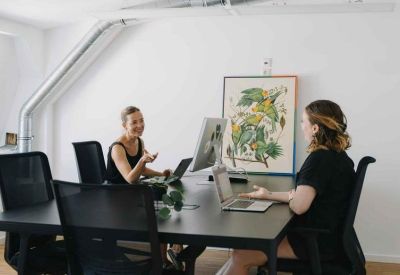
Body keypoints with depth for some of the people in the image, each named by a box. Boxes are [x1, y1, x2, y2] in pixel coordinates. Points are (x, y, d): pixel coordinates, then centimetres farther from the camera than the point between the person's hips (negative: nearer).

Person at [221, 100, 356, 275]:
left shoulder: (320, 158, -21)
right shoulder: (337, 155, 11)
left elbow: (299, 205, -27)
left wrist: (289, 198, -3)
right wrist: (269, 195, 18)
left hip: (317, 241, -10)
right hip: (325, 235, 10)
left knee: (240, 255, -8)